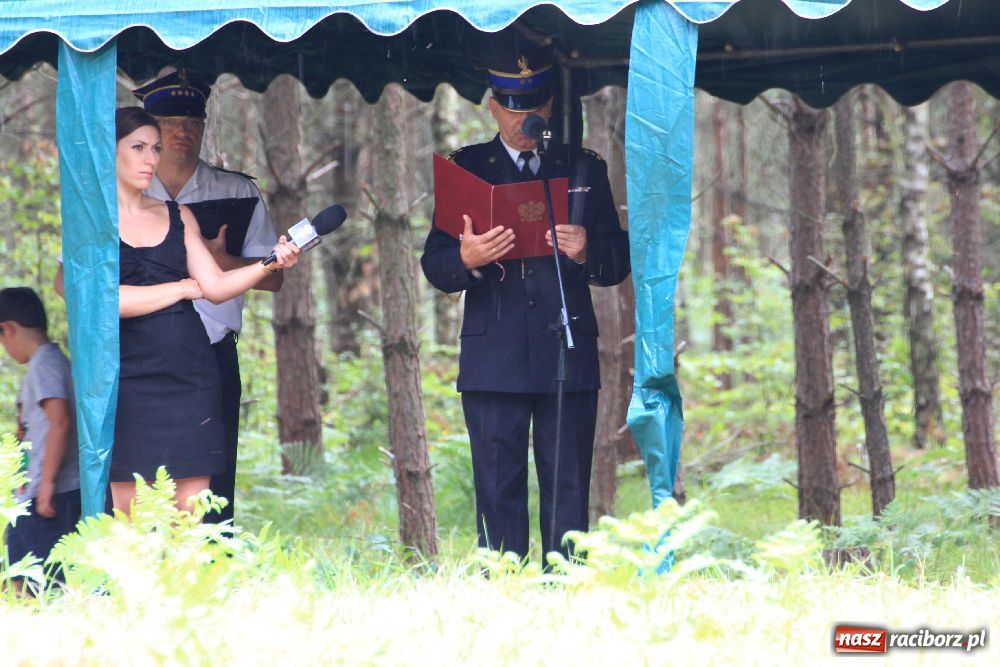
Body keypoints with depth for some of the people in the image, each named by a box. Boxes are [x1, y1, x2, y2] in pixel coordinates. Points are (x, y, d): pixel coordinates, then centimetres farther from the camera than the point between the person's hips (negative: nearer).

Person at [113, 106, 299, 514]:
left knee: (190, 518, -1)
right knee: (129, 510, -5)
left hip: (189, 372, 4)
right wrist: (181, 288, -3)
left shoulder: (177, 216, 15)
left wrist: (270, 264, -8)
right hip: (129, 377, -4)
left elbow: (215, 287, 8)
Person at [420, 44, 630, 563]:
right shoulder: (466, 168, 11)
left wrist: (585, 253, -12)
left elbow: (618, 263, 11)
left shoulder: (585, 170, 15)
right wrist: (466, 259, -18)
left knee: (568, 492, 0)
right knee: (498, 493, -3)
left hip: (569, 359, 1)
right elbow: (435, 266, 5)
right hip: (494, 360, -1)